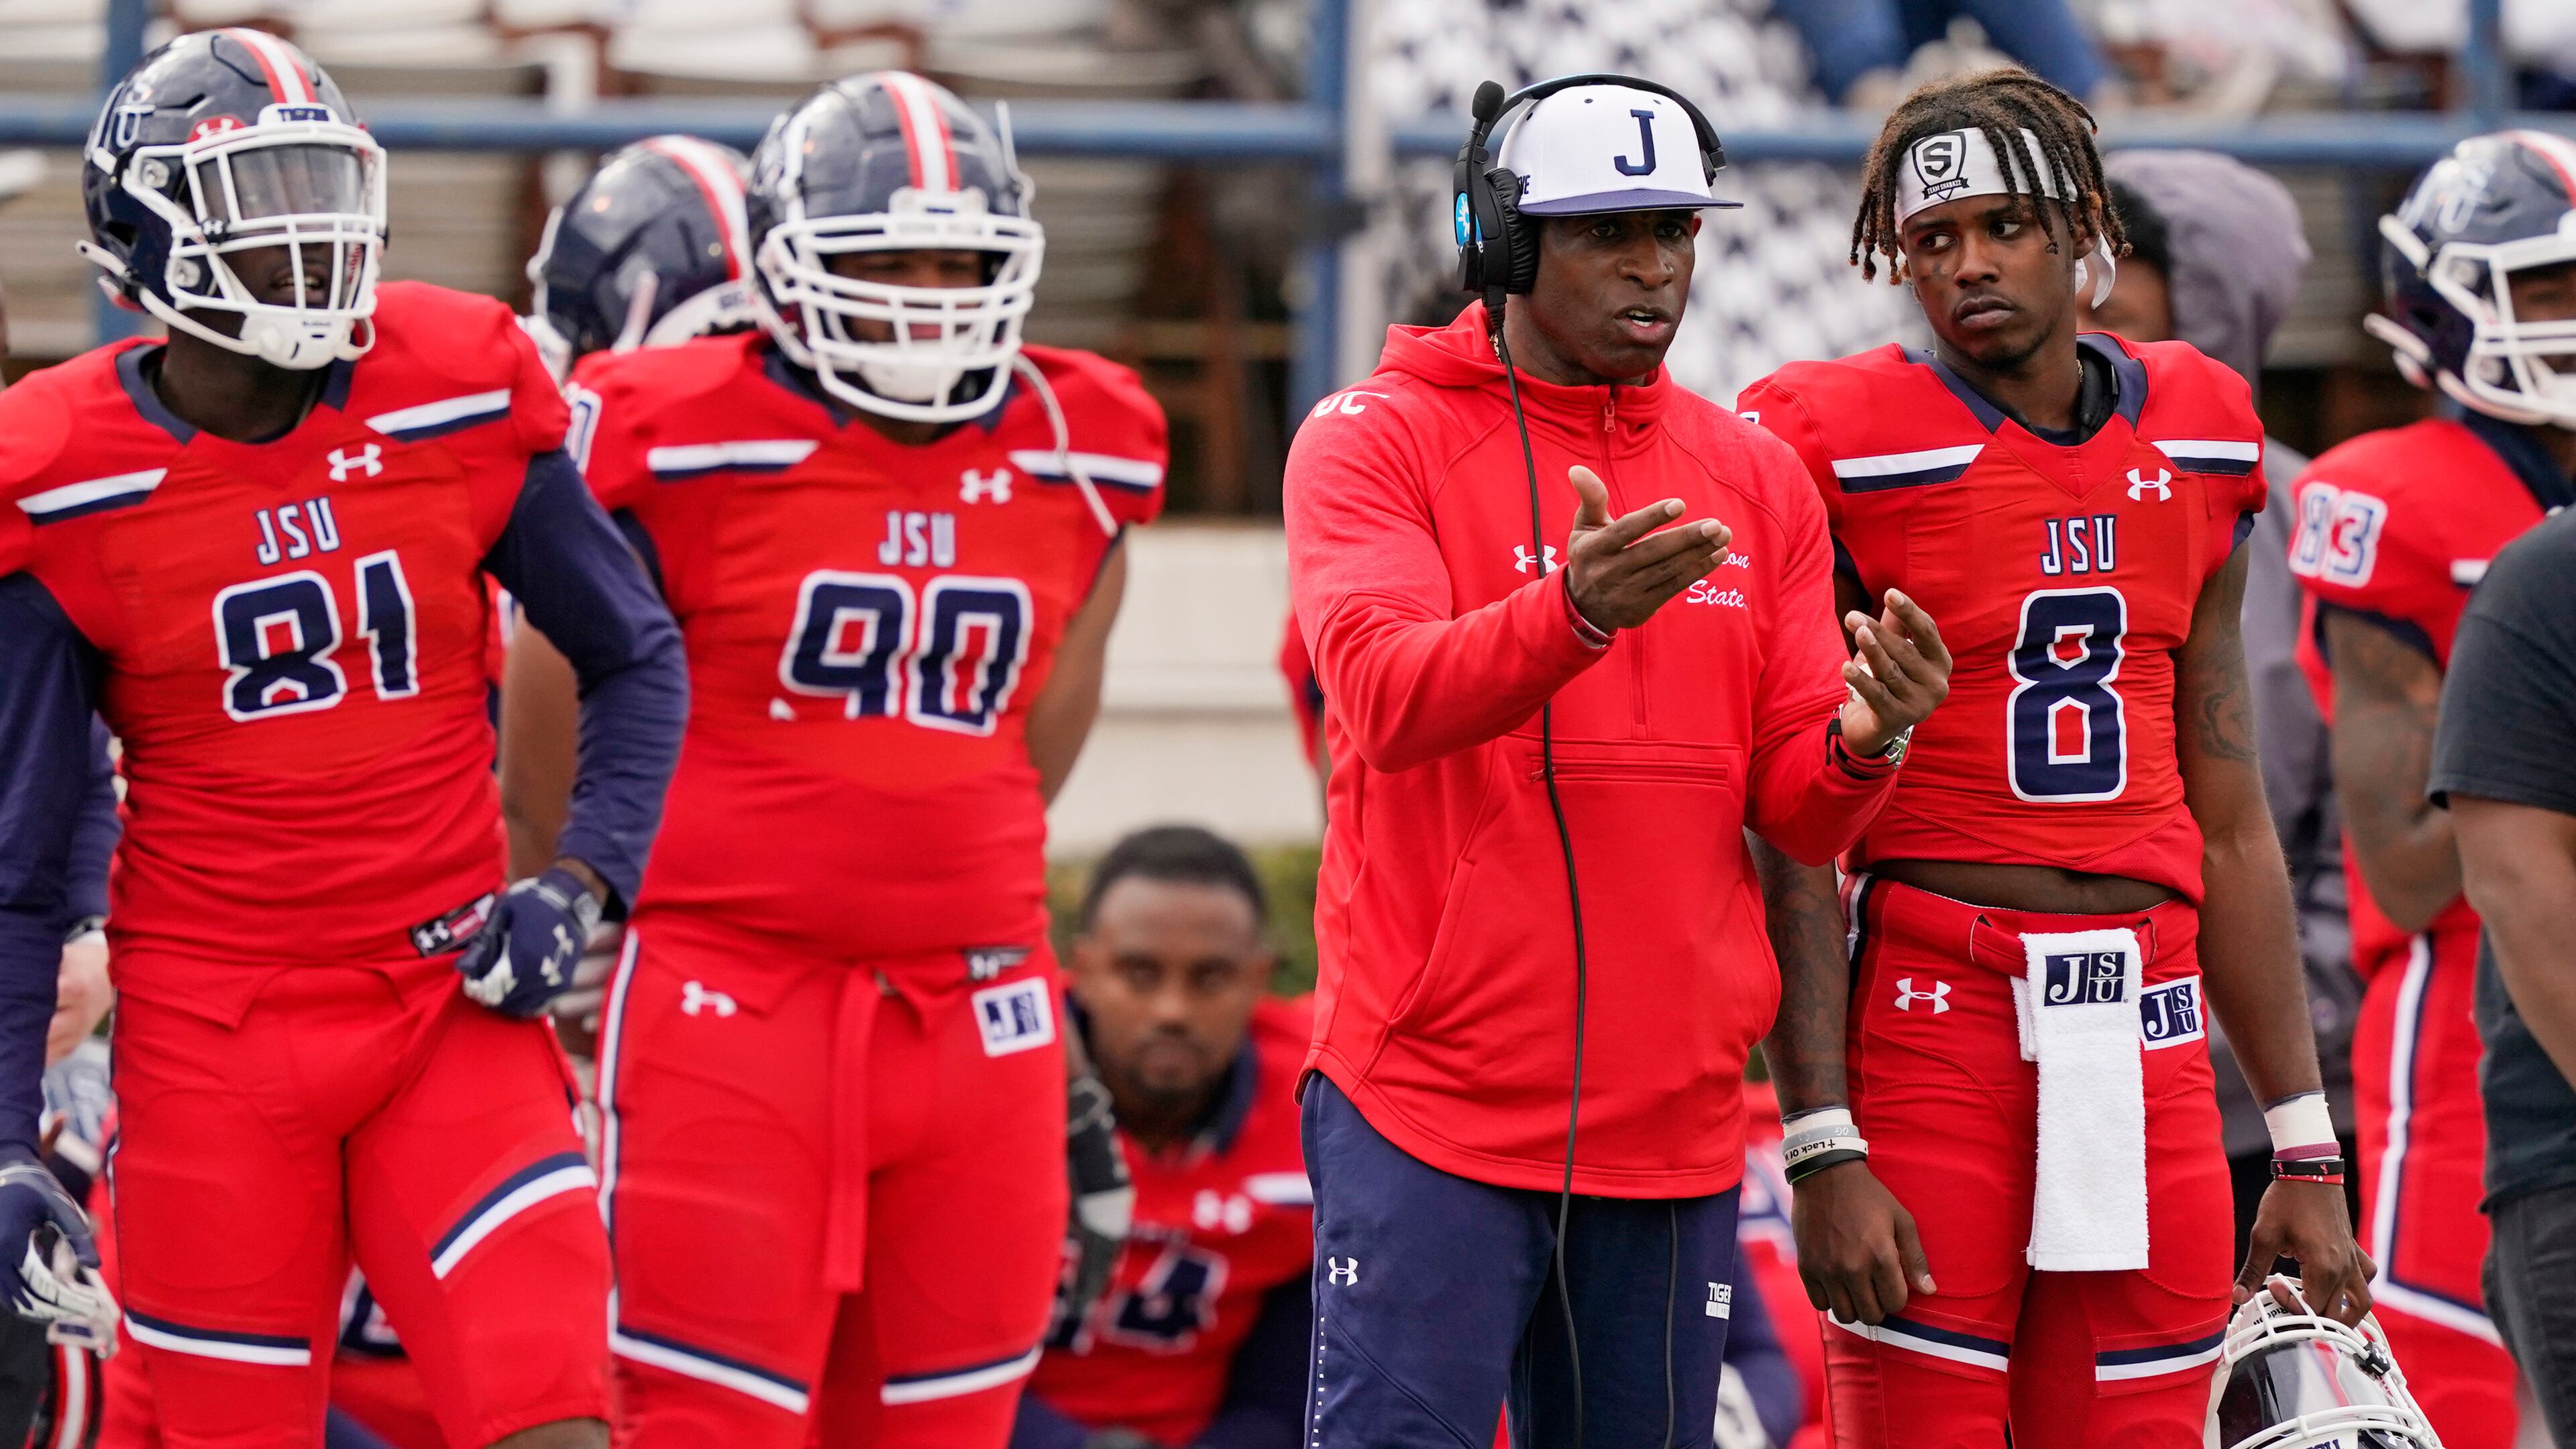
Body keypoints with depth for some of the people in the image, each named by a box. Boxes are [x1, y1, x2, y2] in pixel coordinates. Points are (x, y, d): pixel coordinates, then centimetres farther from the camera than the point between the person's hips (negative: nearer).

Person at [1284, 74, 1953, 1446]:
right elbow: (1385, 692, -19)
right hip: (1433, 1105, -4)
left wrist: (1865, 740, -14)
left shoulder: (1751, 475, 12)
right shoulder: (1379, 441, -2)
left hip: (1675, 1114, 5)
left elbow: (1795, 808, 9)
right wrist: (1575, 611, -37)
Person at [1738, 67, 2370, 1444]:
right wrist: (1824, 1150, -14)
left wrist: (2307, 1149, 14)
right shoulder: (1844, 453, -5)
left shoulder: (2193, 440, 11)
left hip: (2146, 1023, 5)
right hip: (1928, 1009, -5)